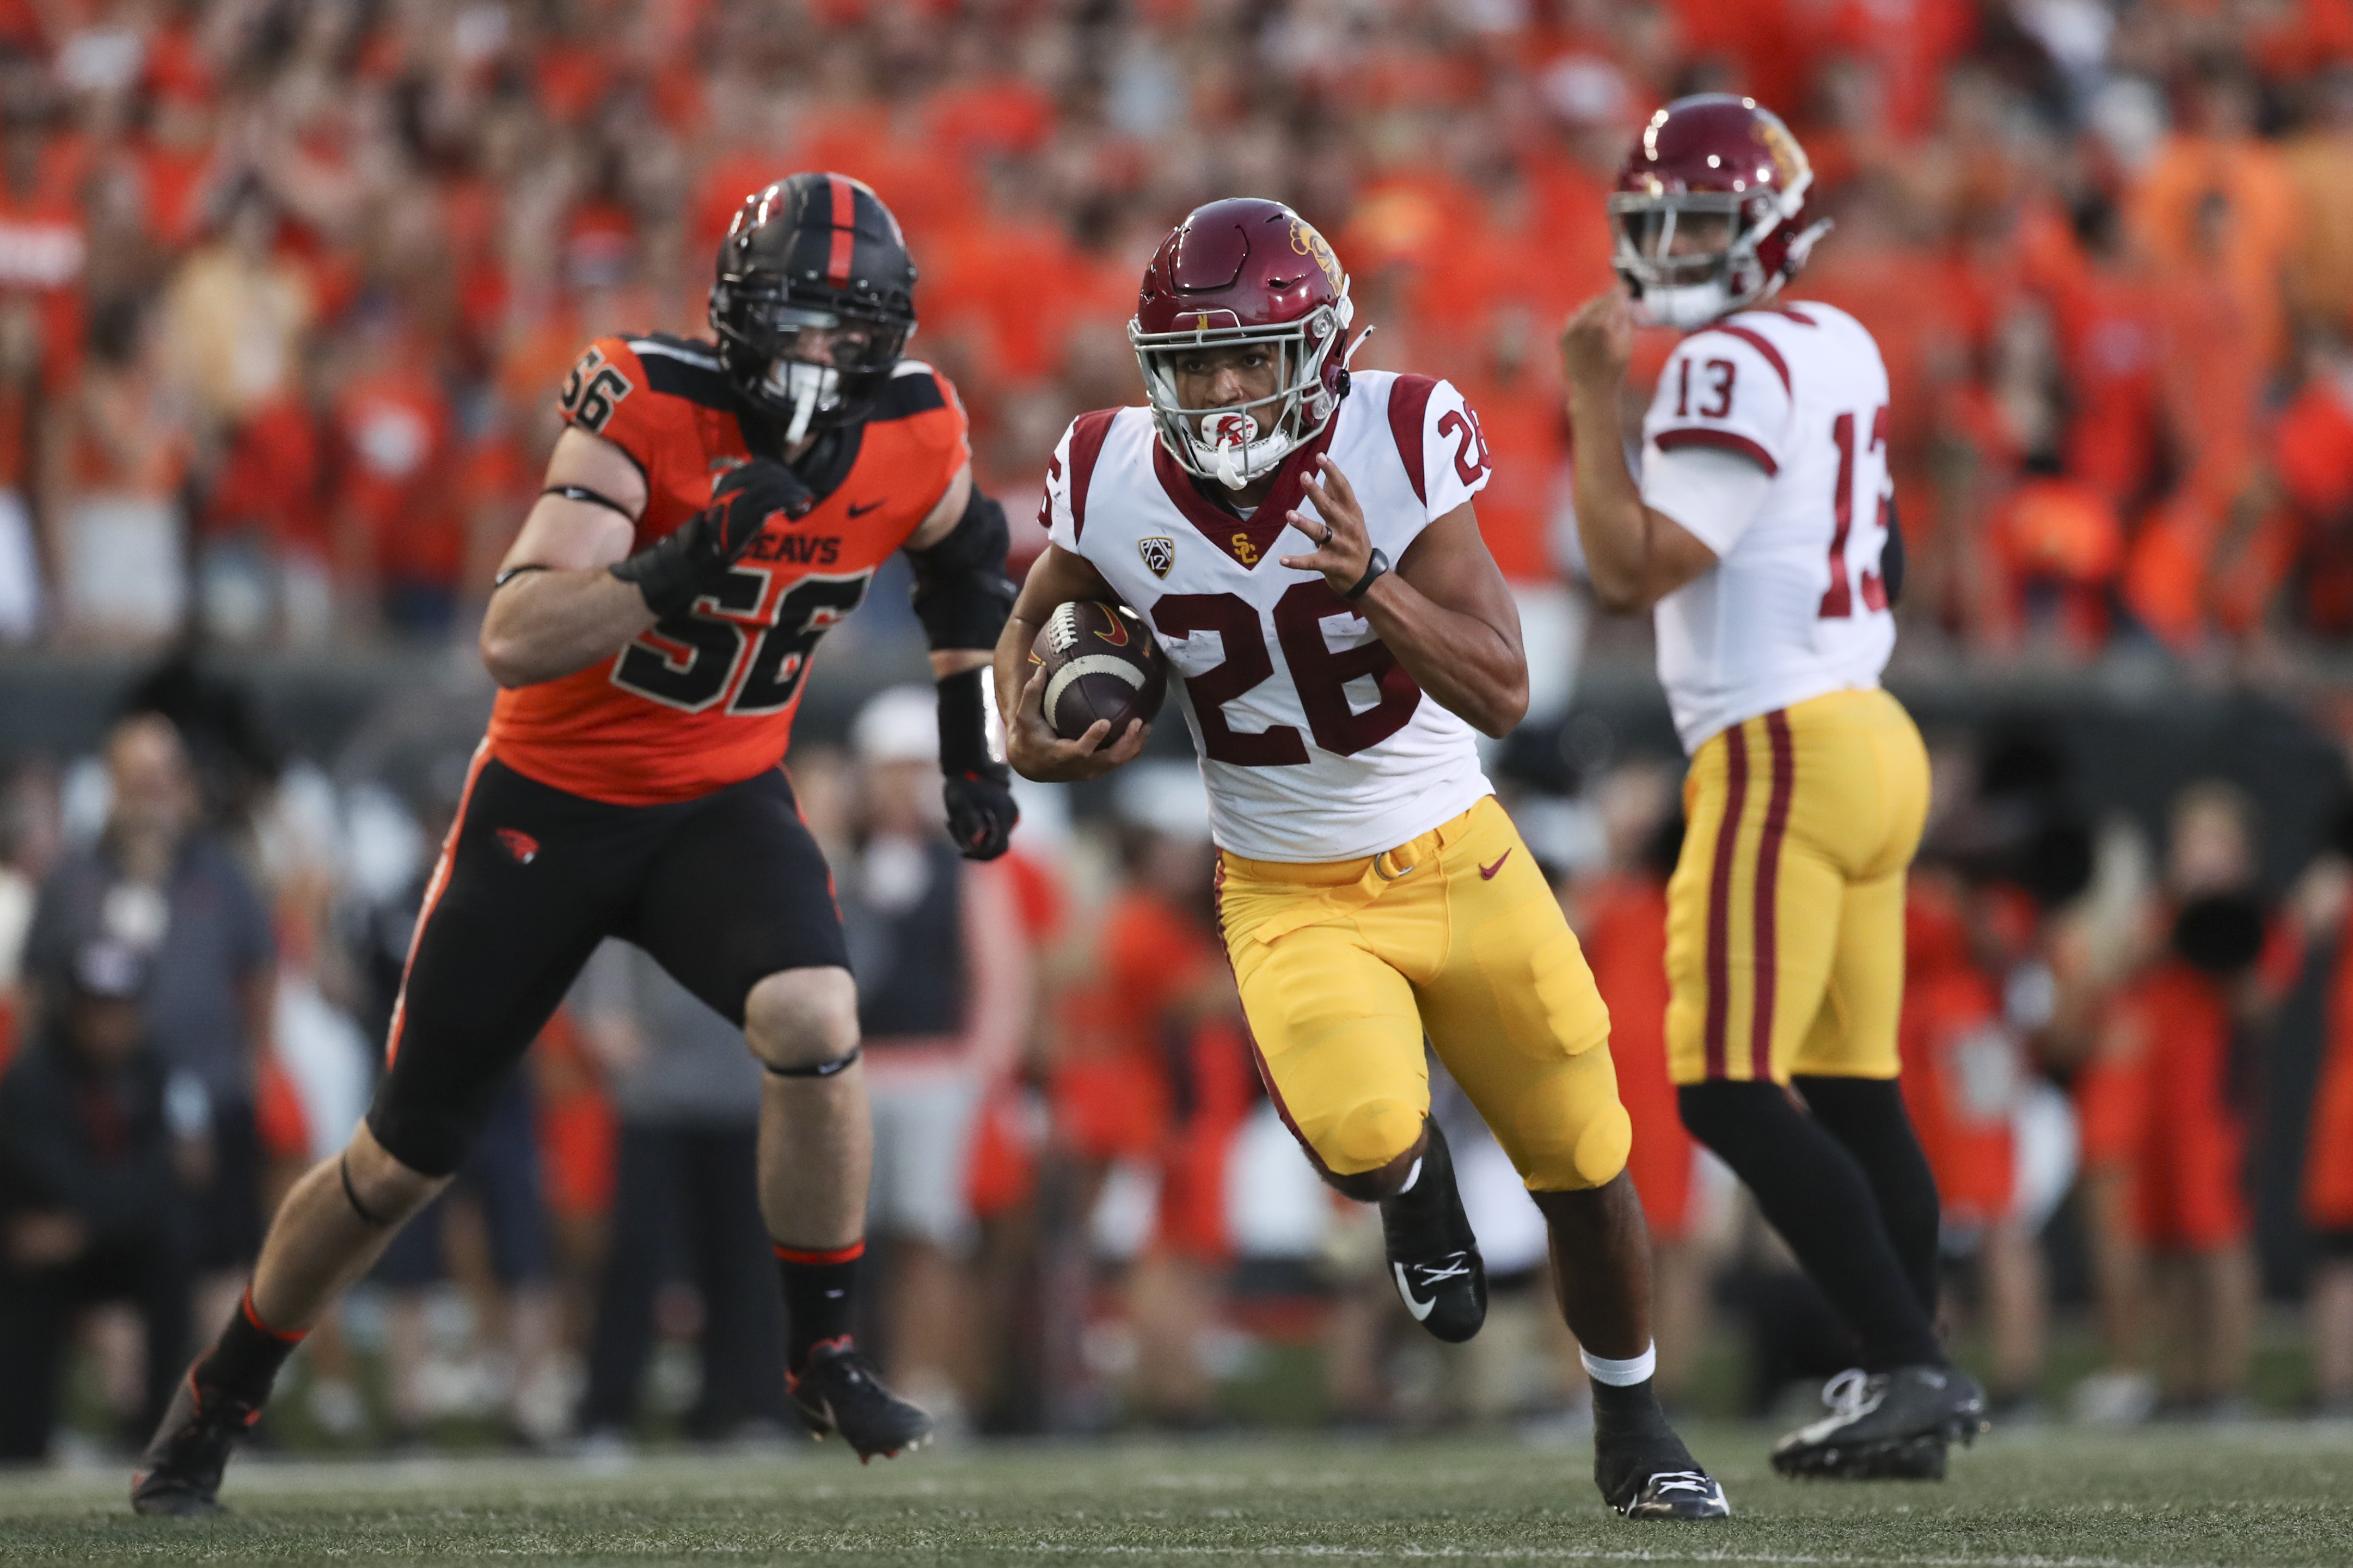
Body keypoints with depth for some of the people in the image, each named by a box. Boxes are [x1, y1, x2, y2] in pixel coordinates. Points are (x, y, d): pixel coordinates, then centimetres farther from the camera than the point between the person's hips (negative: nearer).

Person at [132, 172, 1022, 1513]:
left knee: (812, 1023, -29)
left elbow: (964, 555, 15)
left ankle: (828, 1359, -9)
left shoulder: (917, 436, -11)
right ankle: (216, 1410, 28)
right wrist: (683, 569, -46)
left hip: (723, 801, 2)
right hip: (551, 798, -2)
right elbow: (512, 642, -34)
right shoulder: (649, 409, -26)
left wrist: (973, 739, 12)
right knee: (406, 1157, 6)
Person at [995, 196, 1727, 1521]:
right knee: (1363, 1139, -28)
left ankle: (1635, 1430, 36)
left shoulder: (1396, 449, -20)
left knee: (1588, 1170, 8)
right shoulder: (1115, 483, -14)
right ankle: (1418, 1187, 12)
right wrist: (1031, 738, -12)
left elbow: (1502, 693, -22)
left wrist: (1370, 584, -37)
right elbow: (1033, 626, 9)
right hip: (1290, 897, 0)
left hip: (1456, 858, 0)